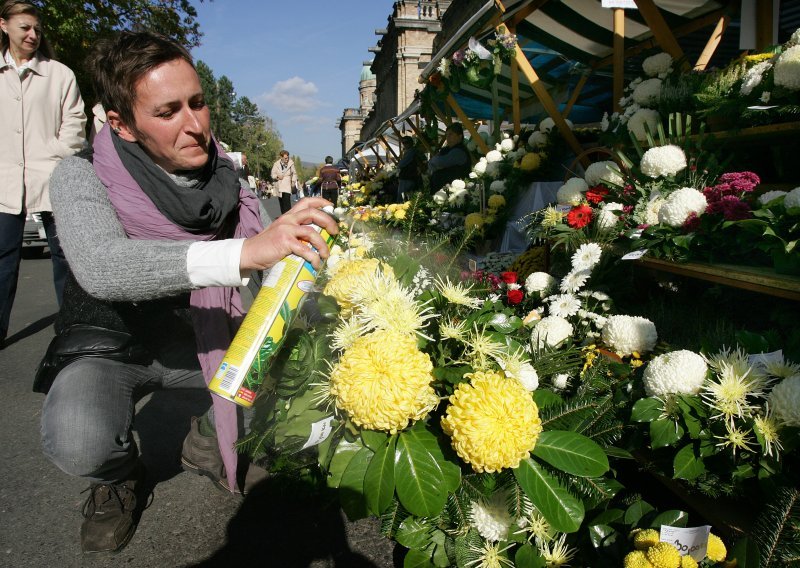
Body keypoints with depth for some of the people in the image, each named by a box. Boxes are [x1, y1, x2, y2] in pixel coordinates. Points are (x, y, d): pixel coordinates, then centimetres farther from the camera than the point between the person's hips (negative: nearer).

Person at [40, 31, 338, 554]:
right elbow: (99, 266, -41)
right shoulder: (82, 177, -20)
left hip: (198, 342, 4)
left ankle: (211, 442, 13)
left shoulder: (227, 182, -8)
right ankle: (119, 477, 6)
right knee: (78, 442, -34)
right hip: (111, 344, -3)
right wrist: (241, 252, -54)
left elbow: (280, 261, -4)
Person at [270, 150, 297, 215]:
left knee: (287, 200, -18)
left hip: (287, 185, -2)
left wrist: (293, 181, 1)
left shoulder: (291, 163, 1)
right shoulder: (276, 164, 4)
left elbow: (294, 173, 12)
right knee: (281, 202, 4)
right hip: (279, 185, 3)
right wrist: (277, 177, -12)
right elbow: (273, 174, 8)